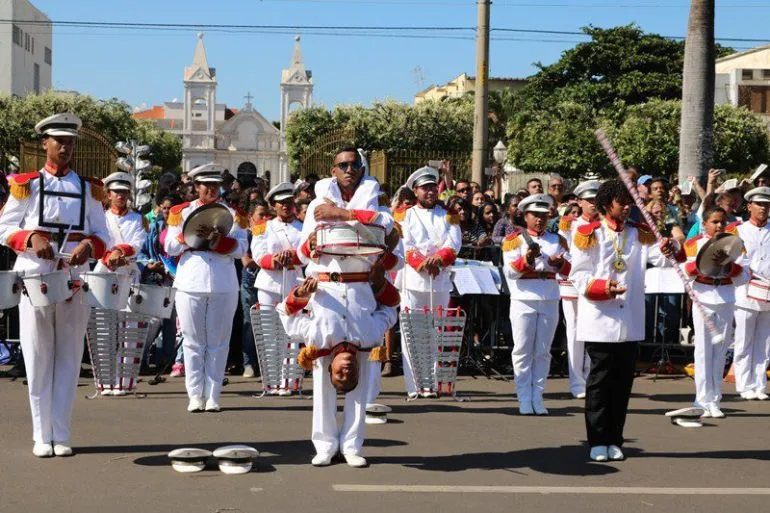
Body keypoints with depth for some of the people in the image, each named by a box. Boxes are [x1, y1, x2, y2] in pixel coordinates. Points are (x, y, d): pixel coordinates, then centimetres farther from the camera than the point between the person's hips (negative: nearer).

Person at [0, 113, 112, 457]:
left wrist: (89, 246, -14)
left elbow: (102, 236, 9)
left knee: (68, 359, 4)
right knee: (38, 360, 2)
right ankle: (42, 436, 9)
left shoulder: (88, 189, 9)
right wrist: (32, 239, -16)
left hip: (75, 282, 2)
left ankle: (61, 435, 10)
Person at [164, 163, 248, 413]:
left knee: (218, 343, 2)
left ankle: (213, 397, 6)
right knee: (193, 343, 2)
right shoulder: (181, 212, 10)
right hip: (190, 284, 0)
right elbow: (170, 246, 3)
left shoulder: (232, 213, 9)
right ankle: (195, 396, 6)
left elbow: (241, 249, -1)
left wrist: (217, 239, -16)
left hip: (224, 286, 0)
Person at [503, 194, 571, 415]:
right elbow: (509, 271, -8)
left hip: (550, 302, 3)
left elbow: (570, 269, 9)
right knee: (523, 351, -1)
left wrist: (559, 263, -12)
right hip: (524, 301, -3)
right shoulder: (514, 239, 0)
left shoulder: (558, 240, 12)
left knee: (543, 352, 6)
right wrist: (526, 260, -25)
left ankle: (538, 398, 11)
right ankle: (524, 399, 4)